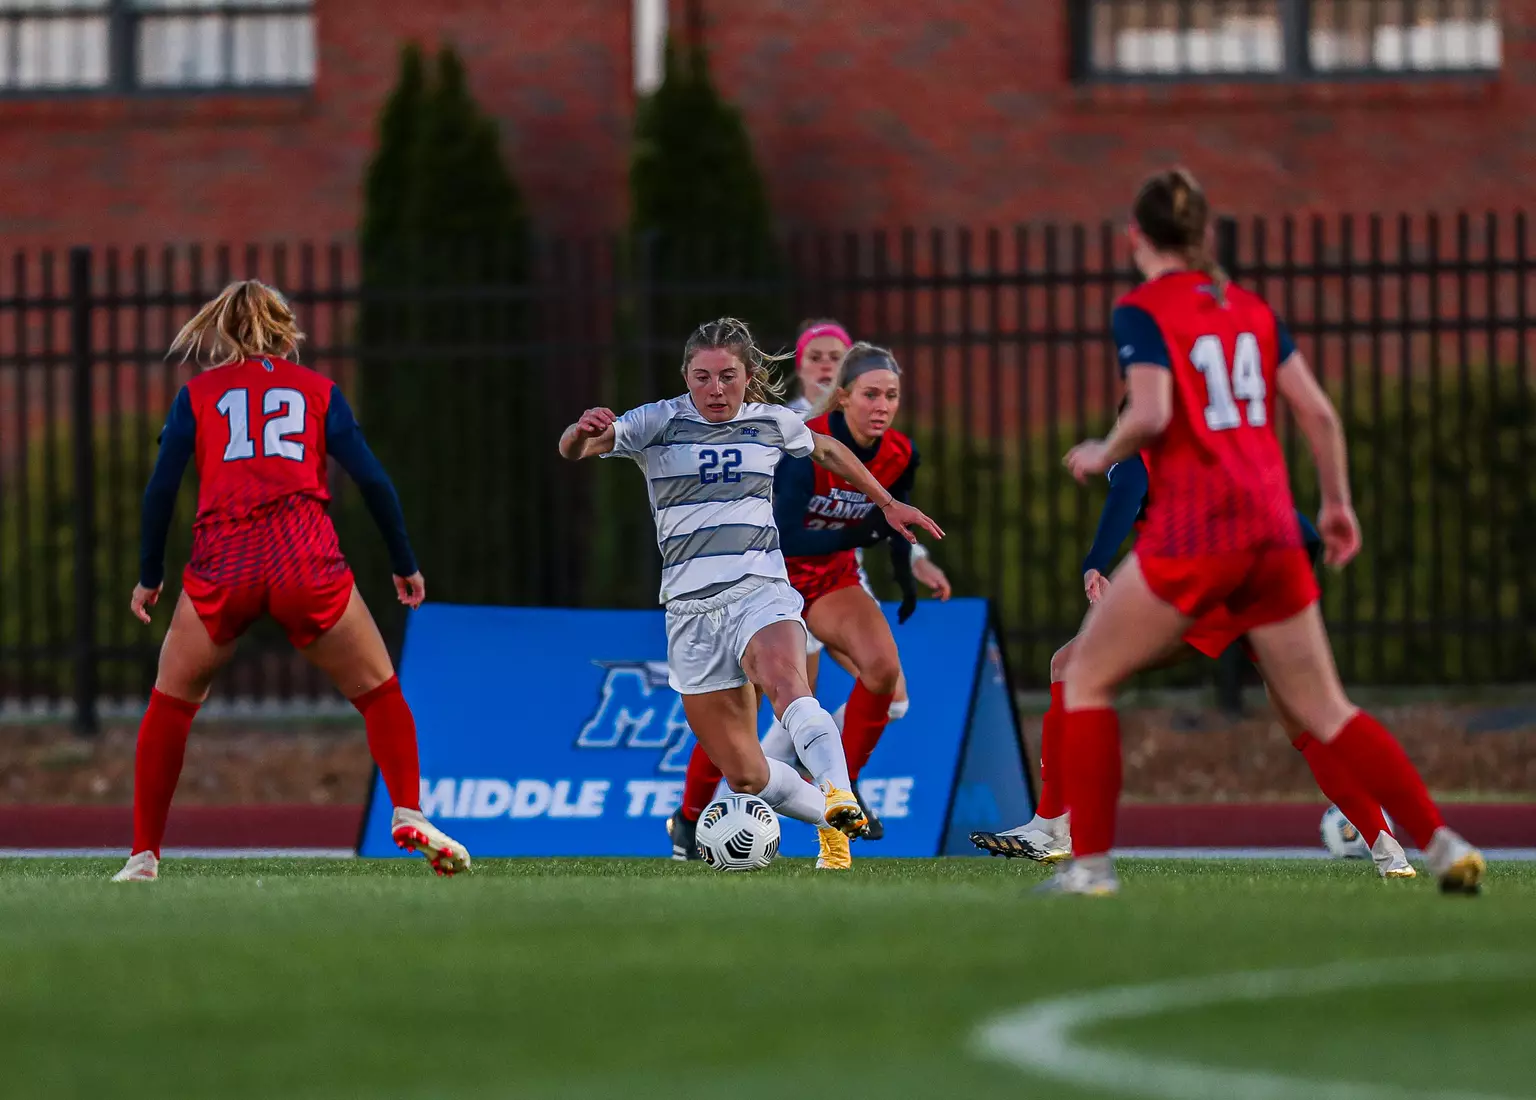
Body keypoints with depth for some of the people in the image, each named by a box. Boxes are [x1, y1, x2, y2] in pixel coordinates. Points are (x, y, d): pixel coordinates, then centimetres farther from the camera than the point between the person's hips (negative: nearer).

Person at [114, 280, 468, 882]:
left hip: (221, 562, 0)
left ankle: (144, 855, 12)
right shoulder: (317, 389, 16)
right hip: (305, 558, 0)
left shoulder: (198, 393, 16)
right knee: (379, 692, 13)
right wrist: (405, 565, 17)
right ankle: (409, 814, -6)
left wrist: (149, 577, 19)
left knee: (171, 703, 17)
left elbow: (161, 488, 9)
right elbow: (371, 478, 9)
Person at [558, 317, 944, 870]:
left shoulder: (773, 423, 8)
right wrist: (584, 432, -37)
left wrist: (887, 503, 36)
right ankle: (831, 826, 24)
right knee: (744, 773, -1)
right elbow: (572, 450, -13)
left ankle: (839, 796, -54)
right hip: (691, 610, 1)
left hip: (761, 592, -1)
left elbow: (826, 450, 30)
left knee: (785, 680, -36)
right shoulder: (659, 422, 0)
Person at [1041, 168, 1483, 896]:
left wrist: (1101, 455, 1)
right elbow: (1317, 410, 10)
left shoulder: (1142, 311, -4)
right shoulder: (1250, 309, 13)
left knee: (1086, 678, 9)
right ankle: (1444, 848, 3)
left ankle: (1090, 862, 1)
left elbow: (1151, 415, -18)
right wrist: (1337, 502, 21)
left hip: (1191, 534, -6)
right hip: (1271, 529, 6)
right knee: (1323, 708, 12)